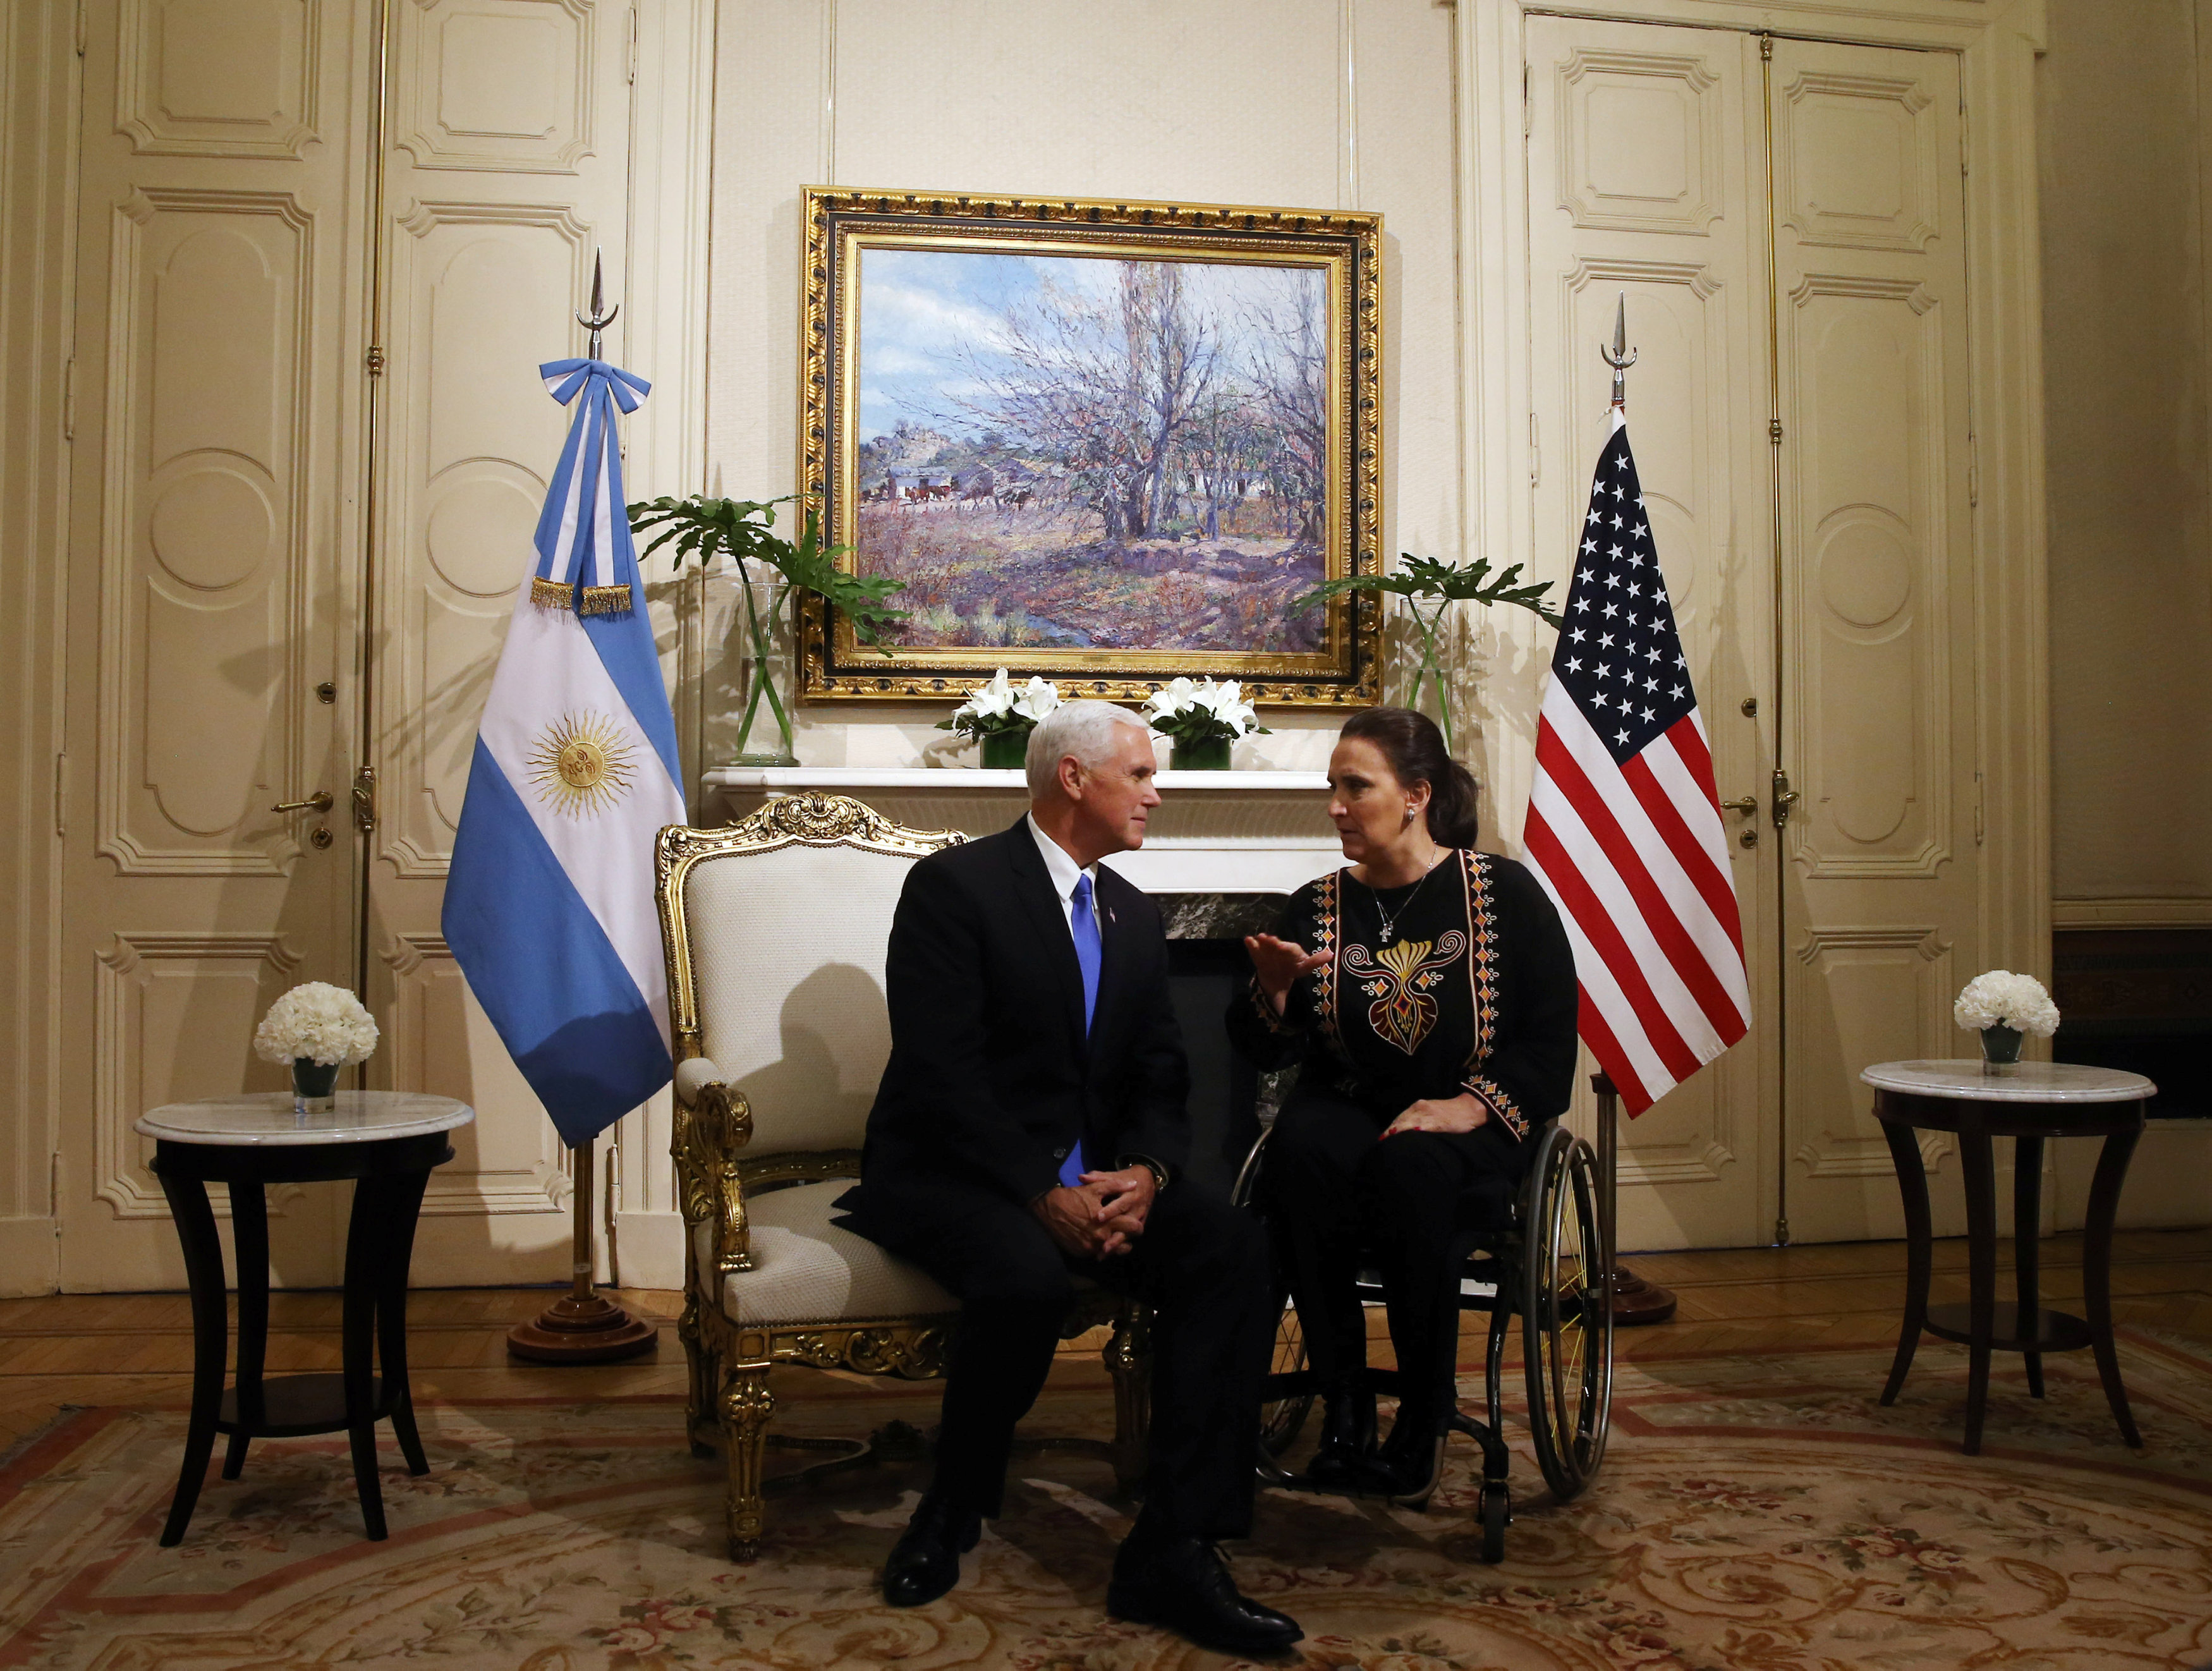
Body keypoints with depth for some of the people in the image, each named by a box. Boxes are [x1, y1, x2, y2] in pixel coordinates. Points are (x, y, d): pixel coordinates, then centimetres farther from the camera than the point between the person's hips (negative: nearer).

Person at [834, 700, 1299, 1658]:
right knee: (1028, 1276, -36)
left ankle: (1174, 1551, -17)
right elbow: (942, 1072, -17)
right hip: (953, 1174, -6)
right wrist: (1041, 1195, -24)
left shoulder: (1133, 915, 14)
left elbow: (1160, 1077, 10)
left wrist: (1144, 1174, -11)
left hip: (1094, 1176, 6)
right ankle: (953, 1508, -6)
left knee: (1234, 1250, -19)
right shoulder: (954, 886, -9)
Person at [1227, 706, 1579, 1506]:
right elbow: (1269, 1050, 6)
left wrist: (1473, 1106, -18)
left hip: (1471, 1124, -3)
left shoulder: (1501, 891, 0)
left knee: (1409, 1168, -35)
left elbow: (1551, 1039, -3)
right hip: (1350, 1109, 3)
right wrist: (1271, 994, -16)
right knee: (1299, 1150, -31)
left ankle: (1426, 1412, -16)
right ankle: (1343, 1403, -18)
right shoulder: (1318, 908, 8)